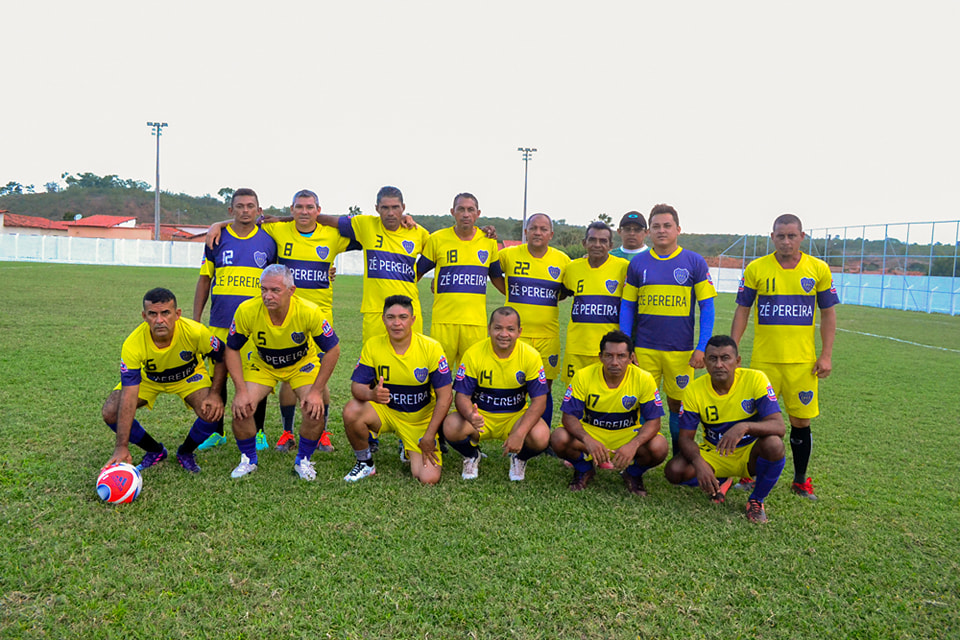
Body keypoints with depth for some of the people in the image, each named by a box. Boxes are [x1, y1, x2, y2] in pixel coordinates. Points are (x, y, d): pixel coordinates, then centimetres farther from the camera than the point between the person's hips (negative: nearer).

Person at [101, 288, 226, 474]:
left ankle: (185, 452, 7)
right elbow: (128, 398, -35)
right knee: (110, 412, -18)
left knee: (212, 413, -26)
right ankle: (155, 451, 9)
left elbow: (222, 357, -15)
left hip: (189, 376, -1)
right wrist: (122, 447, -38)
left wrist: (215, 394, -29)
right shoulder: (132, 345, -34)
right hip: (147, 378, 1)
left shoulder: (195, 332, -35)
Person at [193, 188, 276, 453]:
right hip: (220, 322, 1)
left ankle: (258, 432, 19)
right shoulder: (217, 239, 5)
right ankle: (216, 431, 22)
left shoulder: (268, 241, 5)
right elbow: (204, 279, 10)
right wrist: (196, 319, 6)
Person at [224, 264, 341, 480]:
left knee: (314, 410, -21)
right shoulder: (247, 311, -28)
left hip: (302, 364, -1)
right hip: (261, 364, 1)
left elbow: (332, 350, -20)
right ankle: (248, 459, 12)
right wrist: (241, 390, -20)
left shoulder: (309, 311, -32)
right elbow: (232, 350, -12)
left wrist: (316, 391, -22)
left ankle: (303, 460, 7)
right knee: (241, 408, -17)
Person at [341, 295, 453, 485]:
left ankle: (409, 448, 19)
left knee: (429, 479, -16)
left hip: (420, 419, -1)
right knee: (352, 411, -30)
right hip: (384, 411, 2)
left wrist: (429, 436, -17)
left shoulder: (431, 348, -16)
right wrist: (372, 394, -37)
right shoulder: (372, 345, -11)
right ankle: (365, 463, -2)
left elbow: (445, 396, -14)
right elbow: (357, 385, -11)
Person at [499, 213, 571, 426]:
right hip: (515, 332, -1)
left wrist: (551, 300, 5)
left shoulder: (562, 260, 4)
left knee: (545, 388, 6)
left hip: (548, 334, 1)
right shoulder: (509, 255, 1)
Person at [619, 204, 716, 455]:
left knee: (678, 404, 8)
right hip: (644, 349, 1)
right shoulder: (638, 264, 5)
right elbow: (627, 306, 7)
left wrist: (702, 347, -7)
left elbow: (707, 307, 0)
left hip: (681, 350, -1)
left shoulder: (695, 262, 1)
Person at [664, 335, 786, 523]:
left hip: (750, 453, -1)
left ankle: (756, 500, -5)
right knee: (674, 471, -23)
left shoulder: (755, 379, -18)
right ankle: (718, 483, 12)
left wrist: (745, 427, -45)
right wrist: (698, 462, -33)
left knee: (774, 444, -34)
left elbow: (778, 426, -25)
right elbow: (686, 437, -12)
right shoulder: (694, 390, -13)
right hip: (714, 455, 2)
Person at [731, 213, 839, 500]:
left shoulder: (818, 269, 3)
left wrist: (826, 355, 1)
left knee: (801, 421, 6)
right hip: (764, 359, -1)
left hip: (803, 361, 1)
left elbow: (828, 315, 7)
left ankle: (800, 480, 24)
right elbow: (742, 311, 5)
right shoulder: (756, 269, 0)